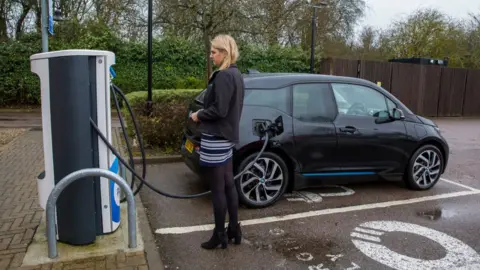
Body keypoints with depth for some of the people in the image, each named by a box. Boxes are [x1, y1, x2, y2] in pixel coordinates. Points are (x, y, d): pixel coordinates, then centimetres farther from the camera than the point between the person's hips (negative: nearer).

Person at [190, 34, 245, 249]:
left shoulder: (223, 76, -18)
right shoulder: (236, 74, 13)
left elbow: (218, 110, -23)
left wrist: (199, 115, -6)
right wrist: (203, 113, 11)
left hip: (216, 138, -10)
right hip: (227, 136, 10)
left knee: (217, 189, 0)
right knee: (228, 185, 16)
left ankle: (219, 235, 13)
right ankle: (234, 229, 27)